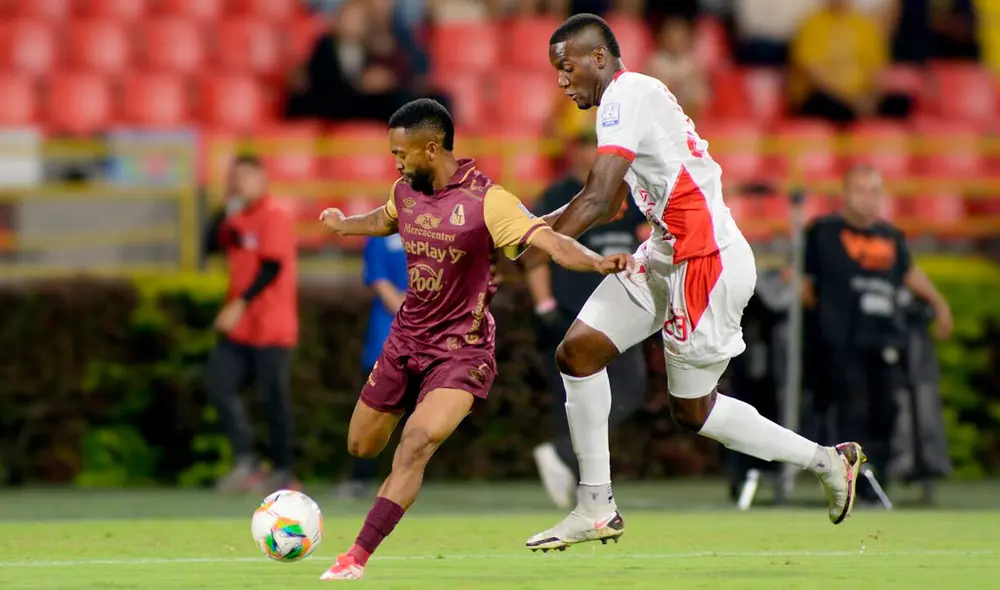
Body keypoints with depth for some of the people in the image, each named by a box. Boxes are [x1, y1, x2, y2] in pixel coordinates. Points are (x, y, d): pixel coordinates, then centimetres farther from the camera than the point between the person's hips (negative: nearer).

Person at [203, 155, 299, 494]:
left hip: (271, 326, -8)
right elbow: (213, 246, 10)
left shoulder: (274, 218, -10)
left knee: (275, 398, -3)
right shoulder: (238, 219, 15)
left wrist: (239, 305, -22)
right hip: (239, 327, 8)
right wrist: (227, 212, 0)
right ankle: (245, 462, 3)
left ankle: (282, 472, 5)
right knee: (218, 383, -1)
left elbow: (272, 267, -18)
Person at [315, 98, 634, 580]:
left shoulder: (486, 201, -20)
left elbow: (550, 242, -30)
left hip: (461, 349, -7)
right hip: (405, 338, 7)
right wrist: (342, 225, 42)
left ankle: (358, 557, -22)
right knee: (361, 446, 14)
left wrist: (598, 262, -49)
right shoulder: (405, 192, 0)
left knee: (417, 441, -26)